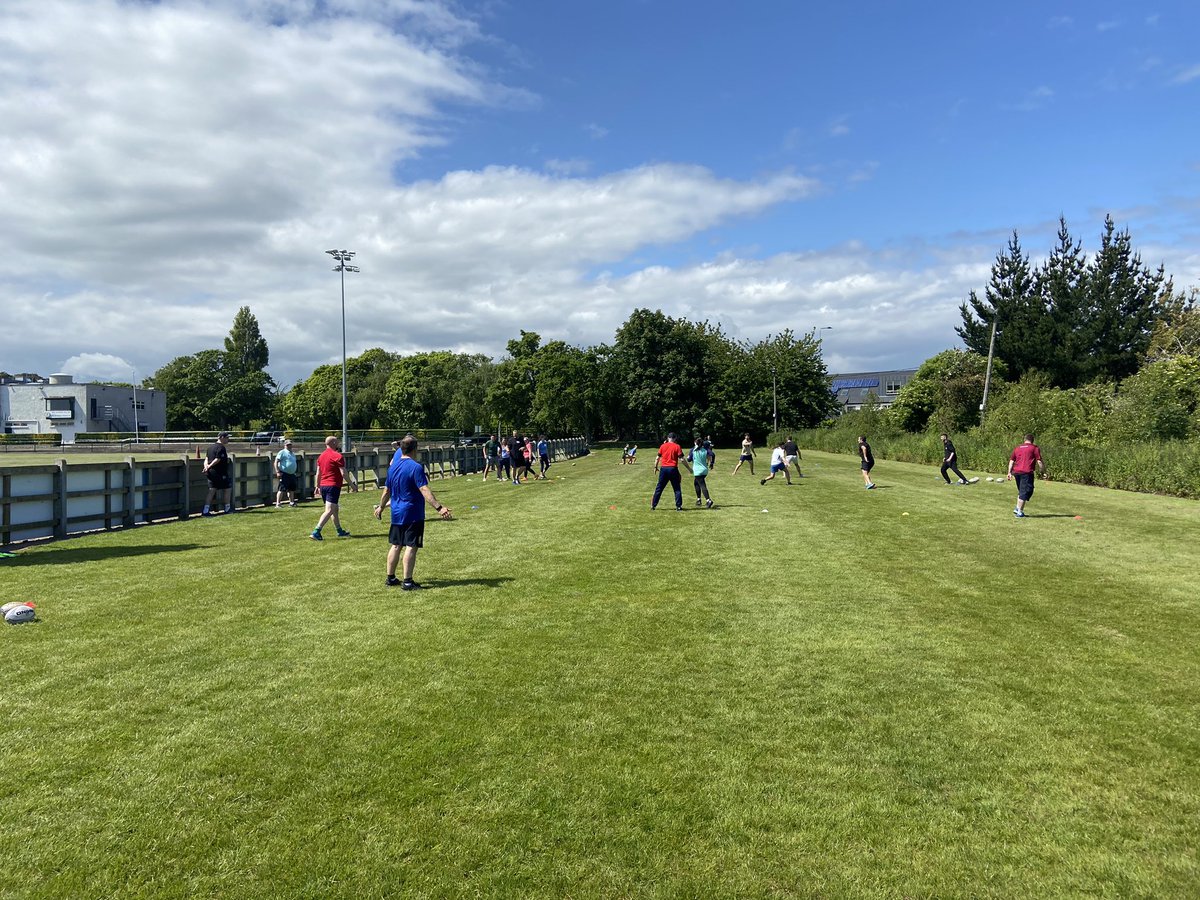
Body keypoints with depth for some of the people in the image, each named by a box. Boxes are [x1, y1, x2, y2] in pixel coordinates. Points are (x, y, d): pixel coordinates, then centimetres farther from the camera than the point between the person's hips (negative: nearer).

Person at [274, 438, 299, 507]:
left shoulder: (293, 454, 19)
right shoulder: (282, 452, -5)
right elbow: (276, 462, -11)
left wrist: (294, 473, 23)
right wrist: (277, 472, -19)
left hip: (292, 474, 8)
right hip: (284, 474, -8)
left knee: (291, 489, 13)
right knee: (282, 489, -11)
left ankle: (291, 502, 23)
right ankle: (278, 504, -10)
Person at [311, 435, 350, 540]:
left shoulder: (321, 456, 12)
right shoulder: (337, 456, -11)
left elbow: (318, 473, 15)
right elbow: (343, 473, -13)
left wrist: (318, 487, 22)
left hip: (323, 485, 9)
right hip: (333, 486, -9)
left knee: (334, 510, 18)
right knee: (329, 511, -11)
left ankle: (340, 531, 28)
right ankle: (316, 532, -20)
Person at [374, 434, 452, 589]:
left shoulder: (392, 466, 8)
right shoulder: (416, 467, -14)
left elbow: (386, 491, 16)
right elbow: (425, 491, -24)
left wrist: (381, 507, 30)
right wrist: (439, 507, -29)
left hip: (396, 513, 7)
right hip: (413, 514, -7)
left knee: (395, 545, 14)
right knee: (411, 547, -3)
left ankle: (391, 578, 22)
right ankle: (407, 581, -2)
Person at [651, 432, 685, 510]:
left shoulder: (663, 446, 4)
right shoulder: (677, 446, -3)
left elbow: (657, 458, 7)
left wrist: (655, 467, 21)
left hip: (663, 469, 2)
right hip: (673, 469, -2)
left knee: (659, 488, 9)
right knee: (677, 488, 7)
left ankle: (653, 505, 10)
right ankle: (678, 506, 3)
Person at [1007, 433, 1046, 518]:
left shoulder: (1017, 447, 19)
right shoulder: (1035, 448, 5)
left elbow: (1011, 461, 15)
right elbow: (1039, 462, -2)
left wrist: (1009, 472, 15)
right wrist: (1043, 472, 4)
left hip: (1016, 472, 6)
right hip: (1027, 472, -6)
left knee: (1021, 491, 21)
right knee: (1025, 492, -3)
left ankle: (1017, 509, 16)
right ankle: (1020, 512, -7)